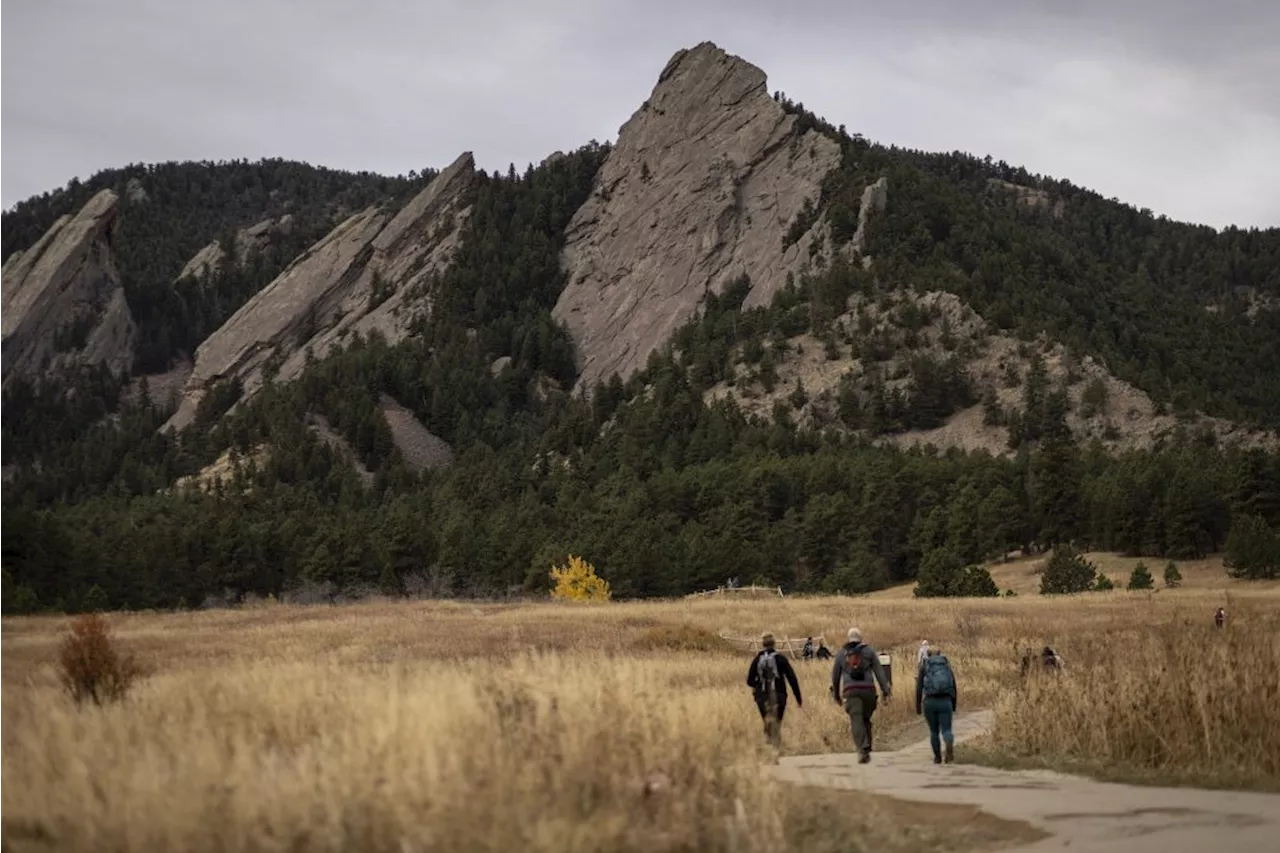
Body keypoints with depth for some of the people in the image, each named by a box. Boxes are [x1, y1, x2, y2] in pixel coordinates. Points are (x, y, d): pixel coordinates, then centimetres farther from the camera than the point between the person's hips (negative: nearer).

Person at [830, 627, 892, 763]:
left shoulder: (841, 653, 13)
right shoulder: (869, 651, 10)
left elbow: (835, 675, 17)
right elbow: (879, 672, 3)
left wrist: (836, 695, 29)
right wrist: (886, 691, 1)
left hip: (850, 691, -1)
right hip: (868, 689, 1)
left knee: (856, 721, -9)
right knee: (866, 719, 16)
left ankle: (862, 750, -26)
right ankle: (867, 749, 14)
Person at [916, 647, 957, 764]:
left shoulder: (924, 667, 9)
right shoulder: (947, 666, 13)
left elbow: (919, 689, 3)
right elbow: (953, 688, 11)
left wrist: (918, 708, 8)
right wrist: (954, 707, 19)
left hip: (929, 702, 0)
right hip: (945, 702, 0)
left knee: (934, 731, 17)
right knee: (946, 730, -2)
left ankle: (938, 757, 20)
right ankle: (950, 746, -33)